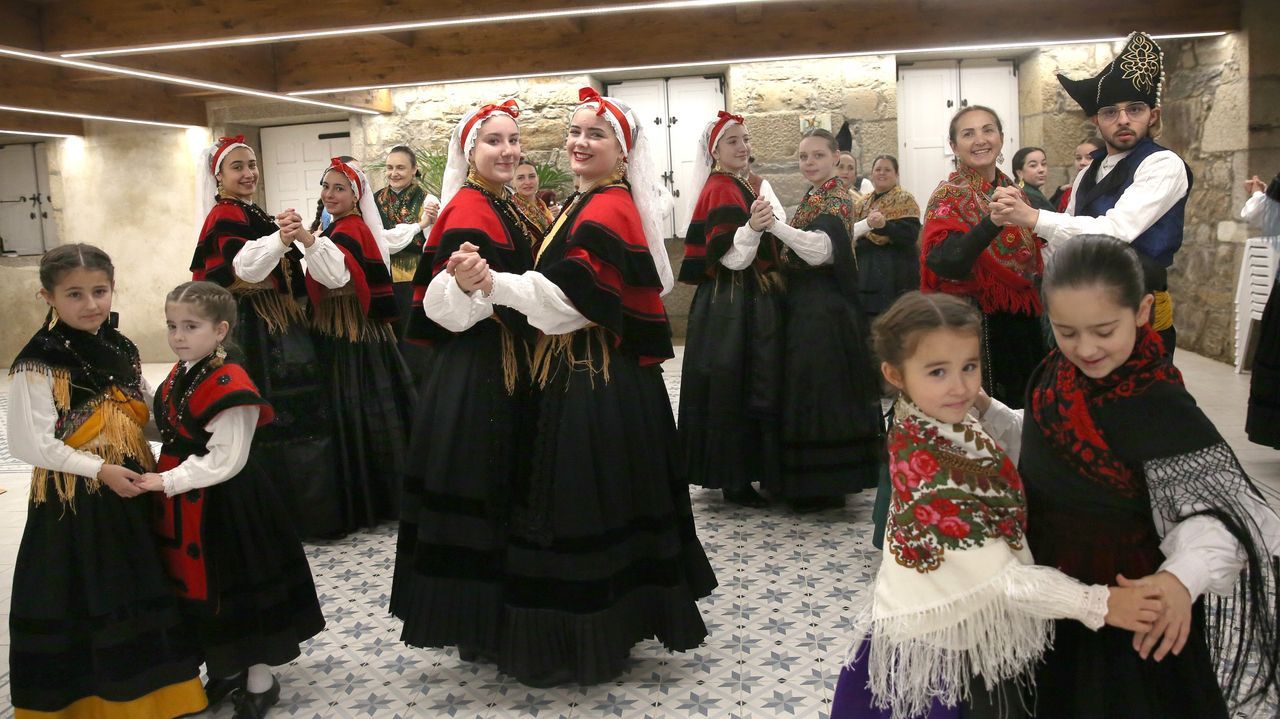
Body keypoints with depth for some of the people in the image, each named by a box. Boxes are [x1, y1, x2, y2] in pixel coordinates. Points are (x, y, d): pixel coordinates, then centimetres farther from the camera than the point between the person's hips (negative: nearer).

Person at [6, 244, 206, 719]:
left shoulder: (122, 350, 7)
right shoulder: (39, 363, -14)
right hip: (73, 502, -7)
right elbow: (30, 443, -17)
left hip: (131, 493, 7)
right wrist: (100, 469, -19)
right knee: (78, 604, 5)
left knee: (143, 595, 16)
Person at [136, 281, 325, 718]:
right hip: (183, 502, 9)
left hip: (221, 506, -9)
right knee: (198, 587, 20)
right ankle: (225, 669, 40)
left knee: (235, 587, 5)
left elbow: (226, 460, -23)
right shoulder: (178, 375, 6)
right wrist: (163, 479, 7)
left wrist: (169, 481, -21)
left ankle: (259, 683, 23)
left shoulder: (228, 385, -22)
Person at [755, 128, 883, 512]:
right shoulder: (813, 197, 16)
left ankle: (824, 487, 4)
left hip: (823, 311, -10)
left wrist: (775, 225, -42)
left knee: (820, 389, -6)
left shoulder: (836, 199, -12)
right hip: (805, 307, 10)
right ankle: (812, 483, 24)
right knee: (807, 388, 13)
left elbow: (821, 249, -30)